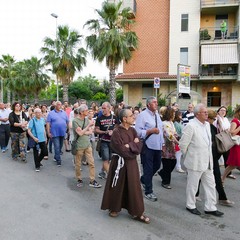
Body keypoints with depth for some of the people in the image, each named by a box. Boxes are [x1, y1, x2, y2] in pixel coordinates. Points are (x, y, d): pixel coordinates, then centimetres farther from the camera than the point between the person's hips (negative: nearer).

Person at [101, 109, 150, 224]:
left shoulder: (132, 130, 3)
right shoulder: (116, 132, -17)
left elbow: (139, 146, -4)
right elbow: (121, 150, -21)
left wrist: (128, 146, -16)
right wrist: (133, 147, -9)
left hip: (132, 163, 6)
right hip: (120, 162, -6)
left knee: (133, 186, 11)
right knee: (117, 186, 10)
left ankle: (136, 212, 22)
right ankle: (114, 208, 32)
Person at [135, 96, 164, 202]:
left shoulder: (157, 115, 13)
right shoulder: (142, 115, -12)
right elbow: (138, 131, -18)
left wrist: (162, 142, 14)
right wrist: (150, 131, -24)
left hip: (157, 146, 8)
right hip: (147, 146, -8)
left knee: (157, 166, 19)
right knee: (148, 169, 3)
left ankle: (143, 180, 42)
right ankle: (148, 192, 17)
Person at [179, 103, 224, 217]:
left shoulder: (207, 124, 7)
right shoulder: (191, 126, -18)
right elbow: (183, 144, -15)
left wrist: (209, 157, 17)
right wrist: (187, 157, -3)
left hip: (207, 161, 8)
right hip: (196, 162, -8)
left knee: (210, 184, 14)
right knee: (193, 185, 9)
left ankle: (210, 208, 27)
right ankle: (190, 206, 27)